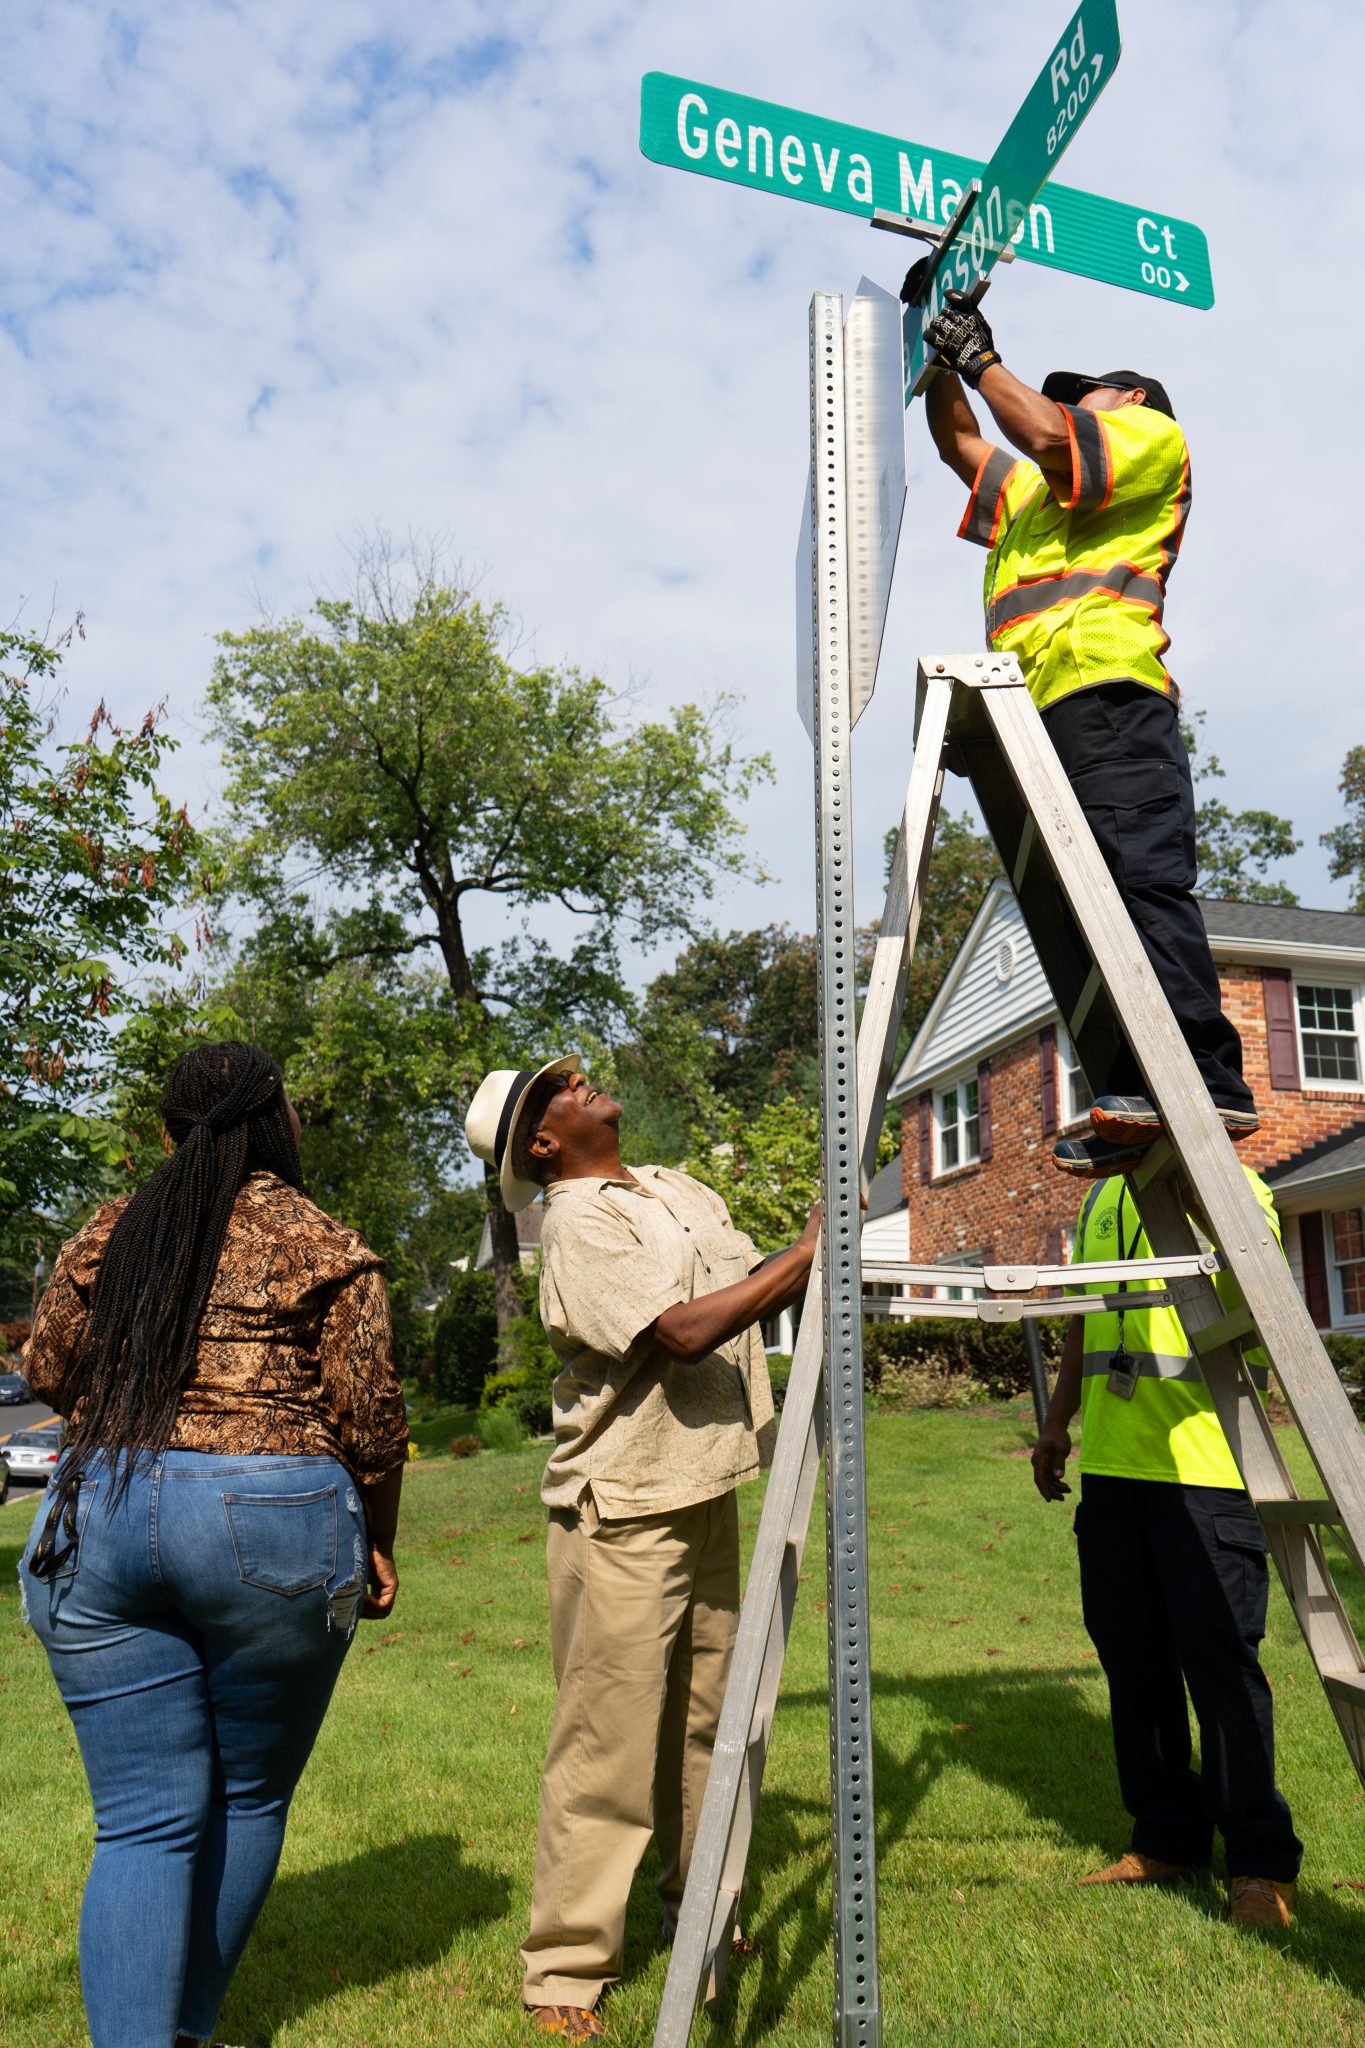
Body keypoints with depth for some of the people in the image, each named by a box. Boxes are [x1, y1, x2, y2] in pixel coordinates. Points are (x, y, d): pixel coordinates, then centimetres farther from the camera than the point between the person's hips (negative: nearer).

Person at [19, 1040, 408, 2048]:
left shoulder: (107, 1234, 9)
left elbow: (47, 1370, 17)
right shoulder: (326, 1245, -3)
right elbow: (370, 1416, -4)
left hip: (94, 1522, 3)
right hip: (271, 1526, -3)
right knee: (249, 1797, 17)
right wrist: (377, 1544, 9)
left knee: (144, 1818, 9)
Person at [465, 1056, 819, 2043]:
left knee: (704, 1716, 19)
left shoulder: (678, 1189, 12)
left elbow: (755, 1291, 15)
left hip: (708, 1491, 8)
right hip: (624, 1509, -8)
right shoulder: (578, 1222, -15)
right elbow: (682, 1332, -25)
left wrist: (813, 1261, -4)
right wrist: (808, 1255, -21)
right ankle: (565, 1967, 14)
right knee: (609, 1738, -1)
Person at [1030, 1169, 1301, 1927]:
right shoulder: (1103, 1197, 17)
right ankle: (1166, 1837, 26)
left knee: (1218, 1655, -3)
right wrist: (1056, 1421, 20)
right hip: (1110, 1460, 6)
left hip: (1204, 1466, -6)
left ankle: (1261, 1862, 14)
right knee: (1129, 1652, 11)